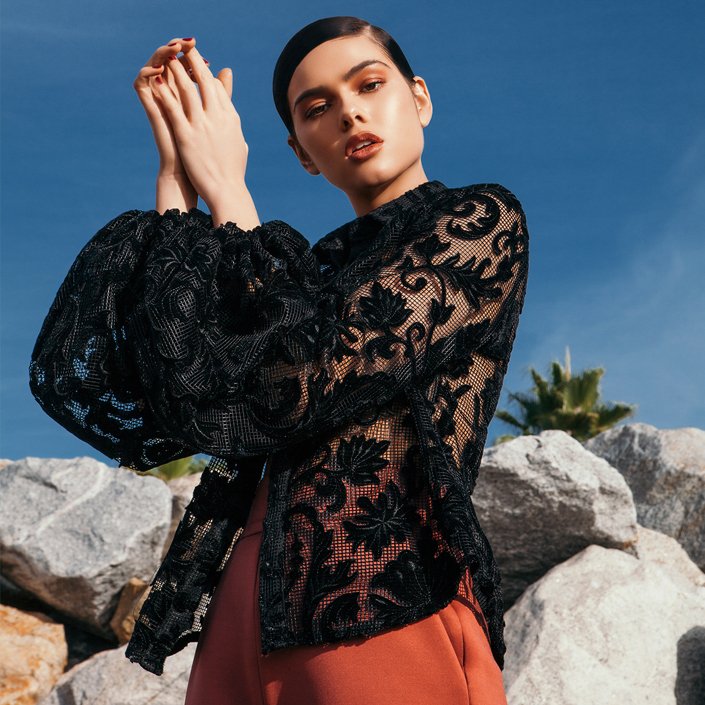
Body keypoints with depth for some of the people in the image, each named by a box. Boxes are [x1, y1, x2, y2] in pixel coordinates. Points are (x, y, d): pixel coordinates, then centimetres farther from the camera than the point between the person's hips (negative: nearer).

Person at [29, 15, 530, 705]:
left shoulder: (481, 220, 2)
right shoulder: (319, 270, 19)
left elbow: (302, 386, -13)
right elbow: (139, 417, 3)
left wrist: (223, 187, -2)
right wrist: (178, 174, 4)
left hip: (381, 603, -6)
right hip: (244, 608, 7)